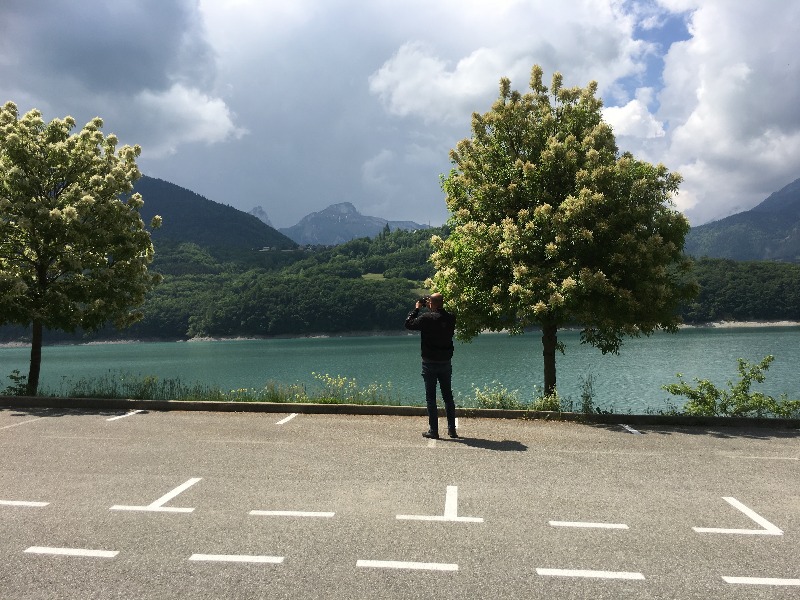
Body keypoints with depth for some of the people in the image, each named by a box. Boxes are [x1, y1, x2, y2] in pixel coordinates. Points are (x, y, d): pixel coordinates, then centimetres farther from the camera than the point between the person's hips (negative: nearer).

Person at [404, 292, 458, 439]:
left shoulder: (427, 318, -16)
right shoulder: (450, 318, -2)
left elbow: (408, 324, -5)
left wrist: (416, 308, 5)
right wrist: (431, 310, 14)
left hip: (430, 363, -4)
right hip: (446, 362, 4)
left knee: (431, 397, 2)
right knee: (448, 396, 13)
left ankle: (433, 430, 3)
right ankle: (452, 429, 16)